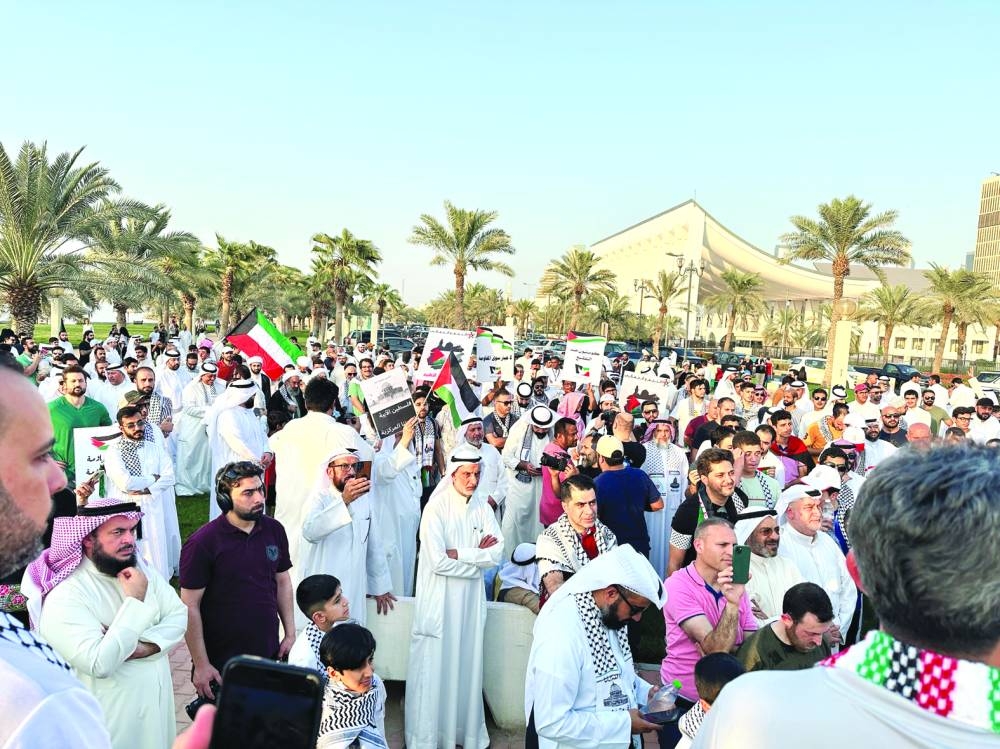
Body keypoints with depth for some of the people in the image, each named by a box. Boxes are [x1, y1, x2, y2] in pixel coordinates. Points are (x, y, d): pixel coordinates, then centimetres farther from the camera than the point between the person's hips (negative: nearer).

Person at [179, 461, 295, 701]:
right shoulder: (203, 542, -16)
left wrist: (290, 634, 6)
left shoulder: (274, 530, -1)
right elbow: (190, 606, -13)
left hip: (269, 655, 4)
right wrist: (201, 665, -12)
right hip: (221, 664, -4)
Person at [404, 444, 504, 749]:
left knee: (468, 665, 15)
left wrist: (459, 554, -16)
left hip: (470, 599, 5)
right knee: (435, 666, 6)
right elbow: (438, 561, -20)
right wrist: (478, 556, -10)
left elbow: (496, 553, -5)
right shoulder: (436, 508, -14)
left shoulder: (483, 508, 2)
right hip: (439, 599, -4)